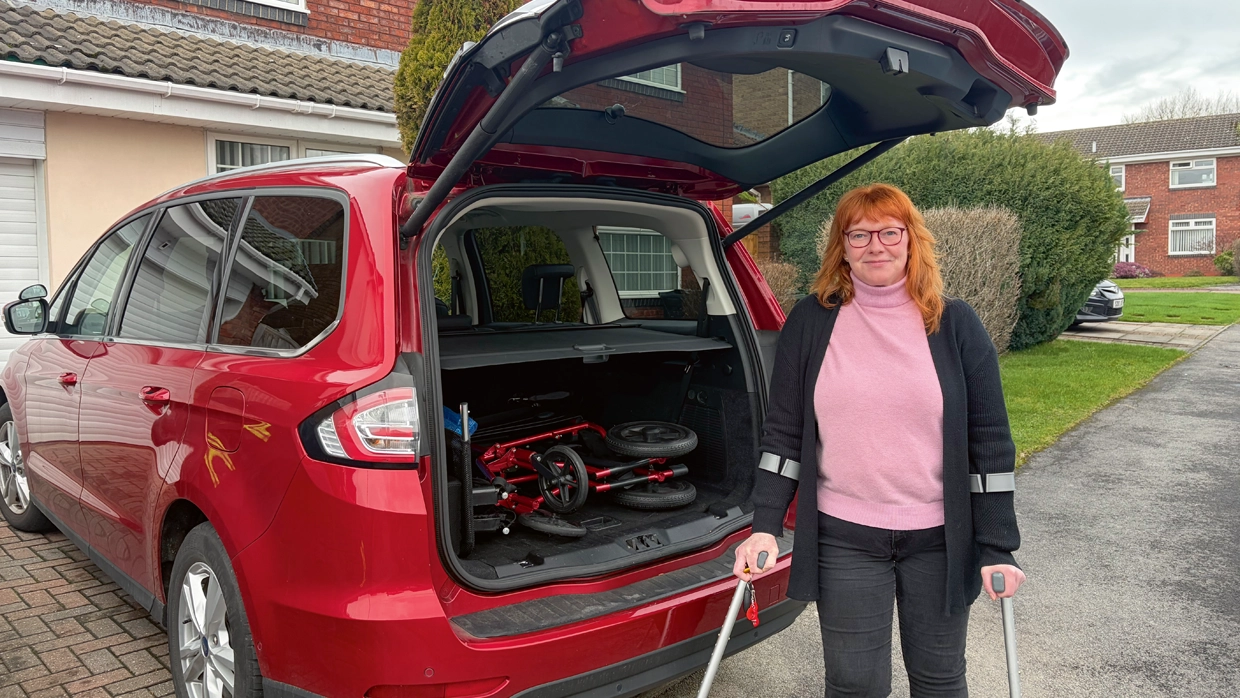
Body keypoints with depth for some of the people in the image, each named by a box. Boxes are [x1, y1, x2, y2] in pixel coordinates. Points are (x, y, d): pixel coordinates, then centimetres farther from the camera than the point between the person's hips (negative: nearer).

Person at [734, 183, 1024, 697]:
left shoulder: (954, 323, -2)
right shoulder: (811, 322, -2)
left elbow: (989, 439, -2)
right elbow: (783, 431, 1)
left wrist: (996, 546, -4)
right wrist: (766, 527, -5)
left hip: (939, 538, 1)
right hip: (844, 538, 0)